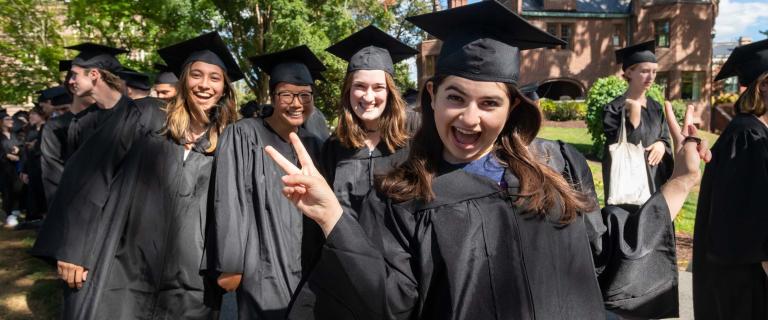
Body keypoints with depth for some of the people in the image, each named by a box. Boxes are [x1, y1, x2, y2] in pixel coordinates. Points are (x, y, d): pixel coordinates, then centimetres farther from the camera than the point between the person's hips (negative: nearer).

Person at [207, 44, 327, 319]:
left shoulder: (315, 146, 7)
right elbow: (229, 203, -11)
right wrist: (230, 265, -13)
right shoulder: (243, 135, -7)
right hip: (263, 273, -4)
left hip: (308, 273, 5)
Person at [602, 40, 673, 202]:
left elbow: (666, 138, 15)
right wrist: (634, 115, -25)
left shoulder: (656, 108, 9)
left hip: (655, 180, 6)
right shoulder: (614, 109, -10)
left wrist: (662, 145, -8)